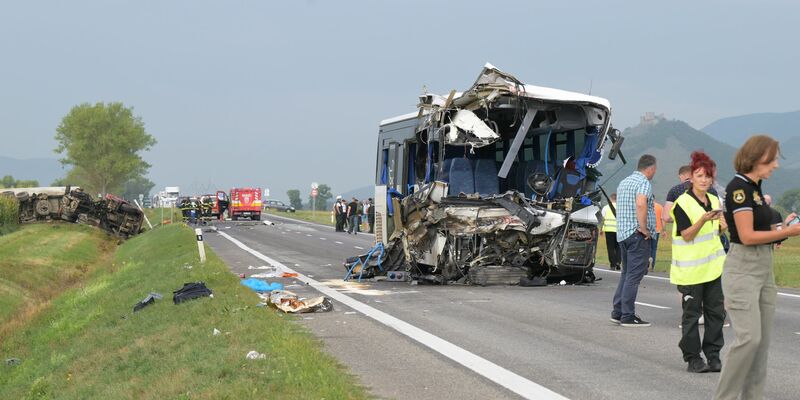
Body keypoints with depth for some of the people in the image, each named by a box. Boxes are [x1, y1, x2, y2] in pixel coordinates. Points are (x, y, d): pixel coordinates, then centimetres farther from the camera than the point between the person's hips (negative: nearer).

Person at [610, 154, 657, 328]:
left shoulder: (623, 183, 18)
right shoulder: (644, 183, -11)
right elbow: (641, 204, -30)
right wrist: (644, 228, -21)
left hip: (622, 233, 9)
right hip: (638, 235, -9)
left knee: (626, 273, 16)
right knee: (634, 276, -6)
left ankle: (617, 312, 16)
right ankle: (628, 316, -6)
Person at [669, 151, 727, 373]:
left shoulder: (714, 201, 11)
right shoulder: (682, 203, -10)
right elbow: (687, 235, -15)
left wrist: (722, 227, -1)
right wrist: (703, 219, -28)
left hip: (713, 265, 7)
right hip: (691, 267, -6)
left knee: (716, 311, 6)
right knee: (692, 313, 0)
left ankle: (713, 356, 14)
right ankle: (693, 358, 7)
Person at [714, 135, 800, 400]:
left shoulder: (755, 187, 14)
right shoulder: (739, 186, -13)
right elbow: (747, 236, -19)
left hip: (764, 268, 9)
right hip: (743, 268, -9)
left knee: (763, 342, 7)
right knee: (749, 338, -14)